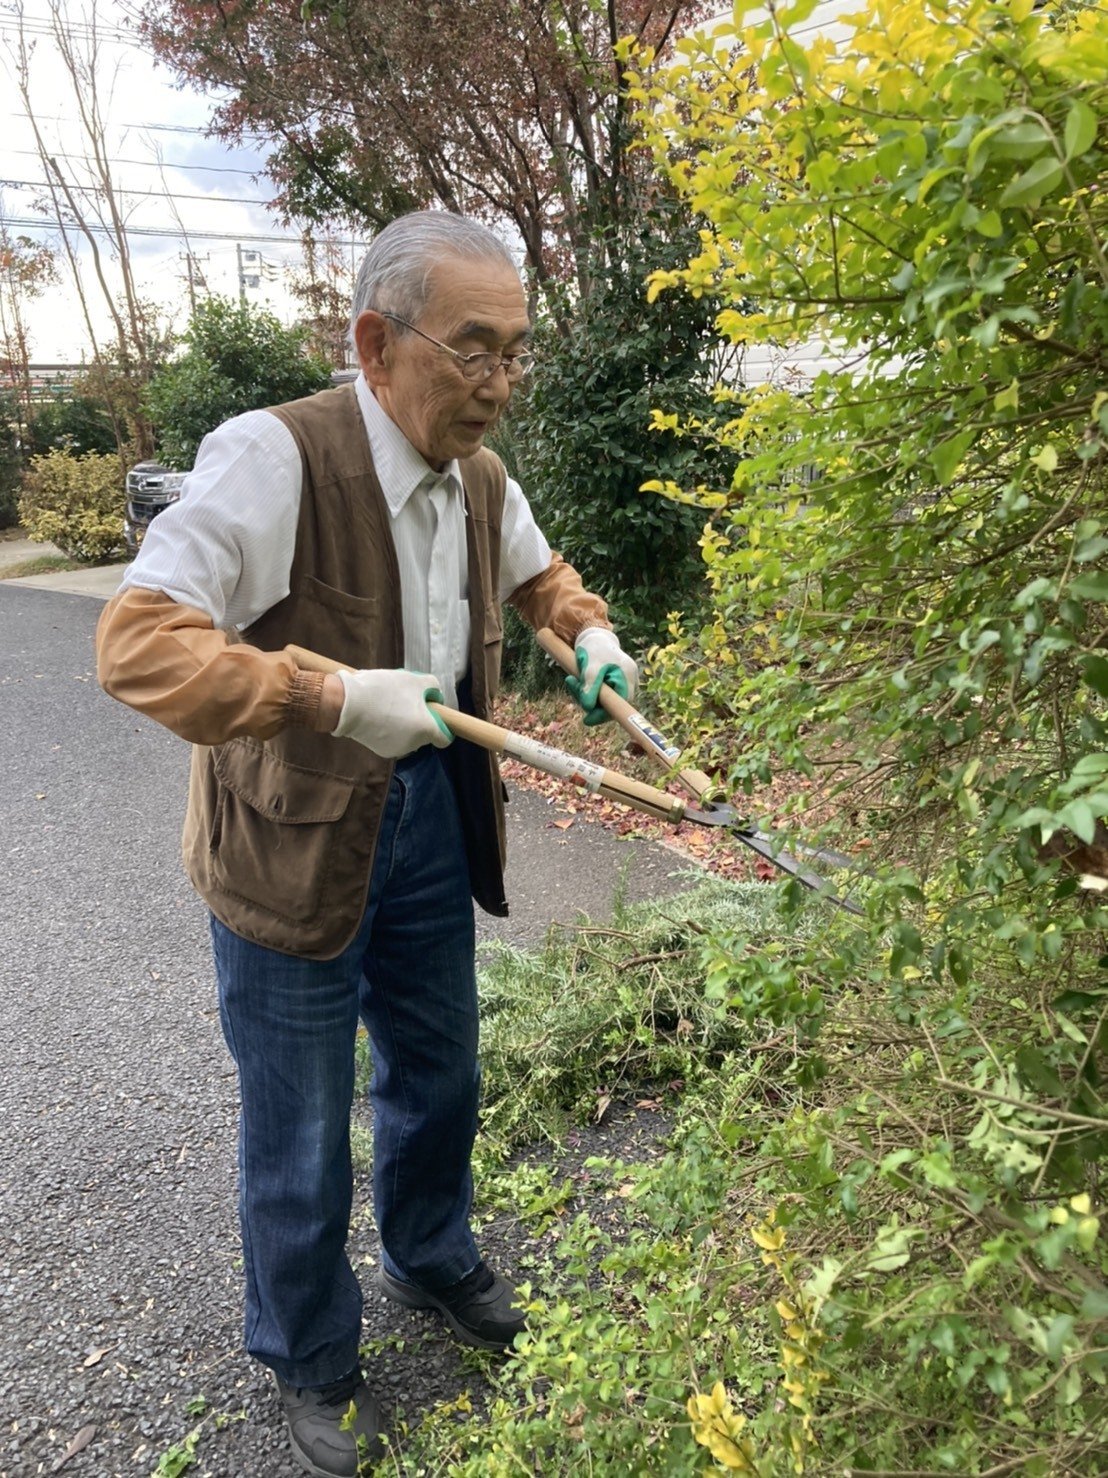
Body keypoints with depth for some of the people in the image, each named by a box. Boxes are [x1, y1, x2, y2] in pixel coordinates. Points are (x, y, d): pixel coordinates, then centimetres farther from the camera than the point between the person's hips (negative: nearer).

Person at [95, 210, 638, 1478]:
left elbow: (536, 571, 21)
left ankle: (430, 1262, 53)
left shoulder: (482, 477, 1)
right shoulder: (271, 455, -23)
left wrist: (589, 634, 1)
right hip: (292, 838, -6)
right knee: (299, 1133, 11)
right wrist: (336, 698, -34)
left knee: (437, 1074, 23)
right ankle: (309, 1362, 40)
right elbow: (134, 644, -27)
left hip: (431, 816, 7)